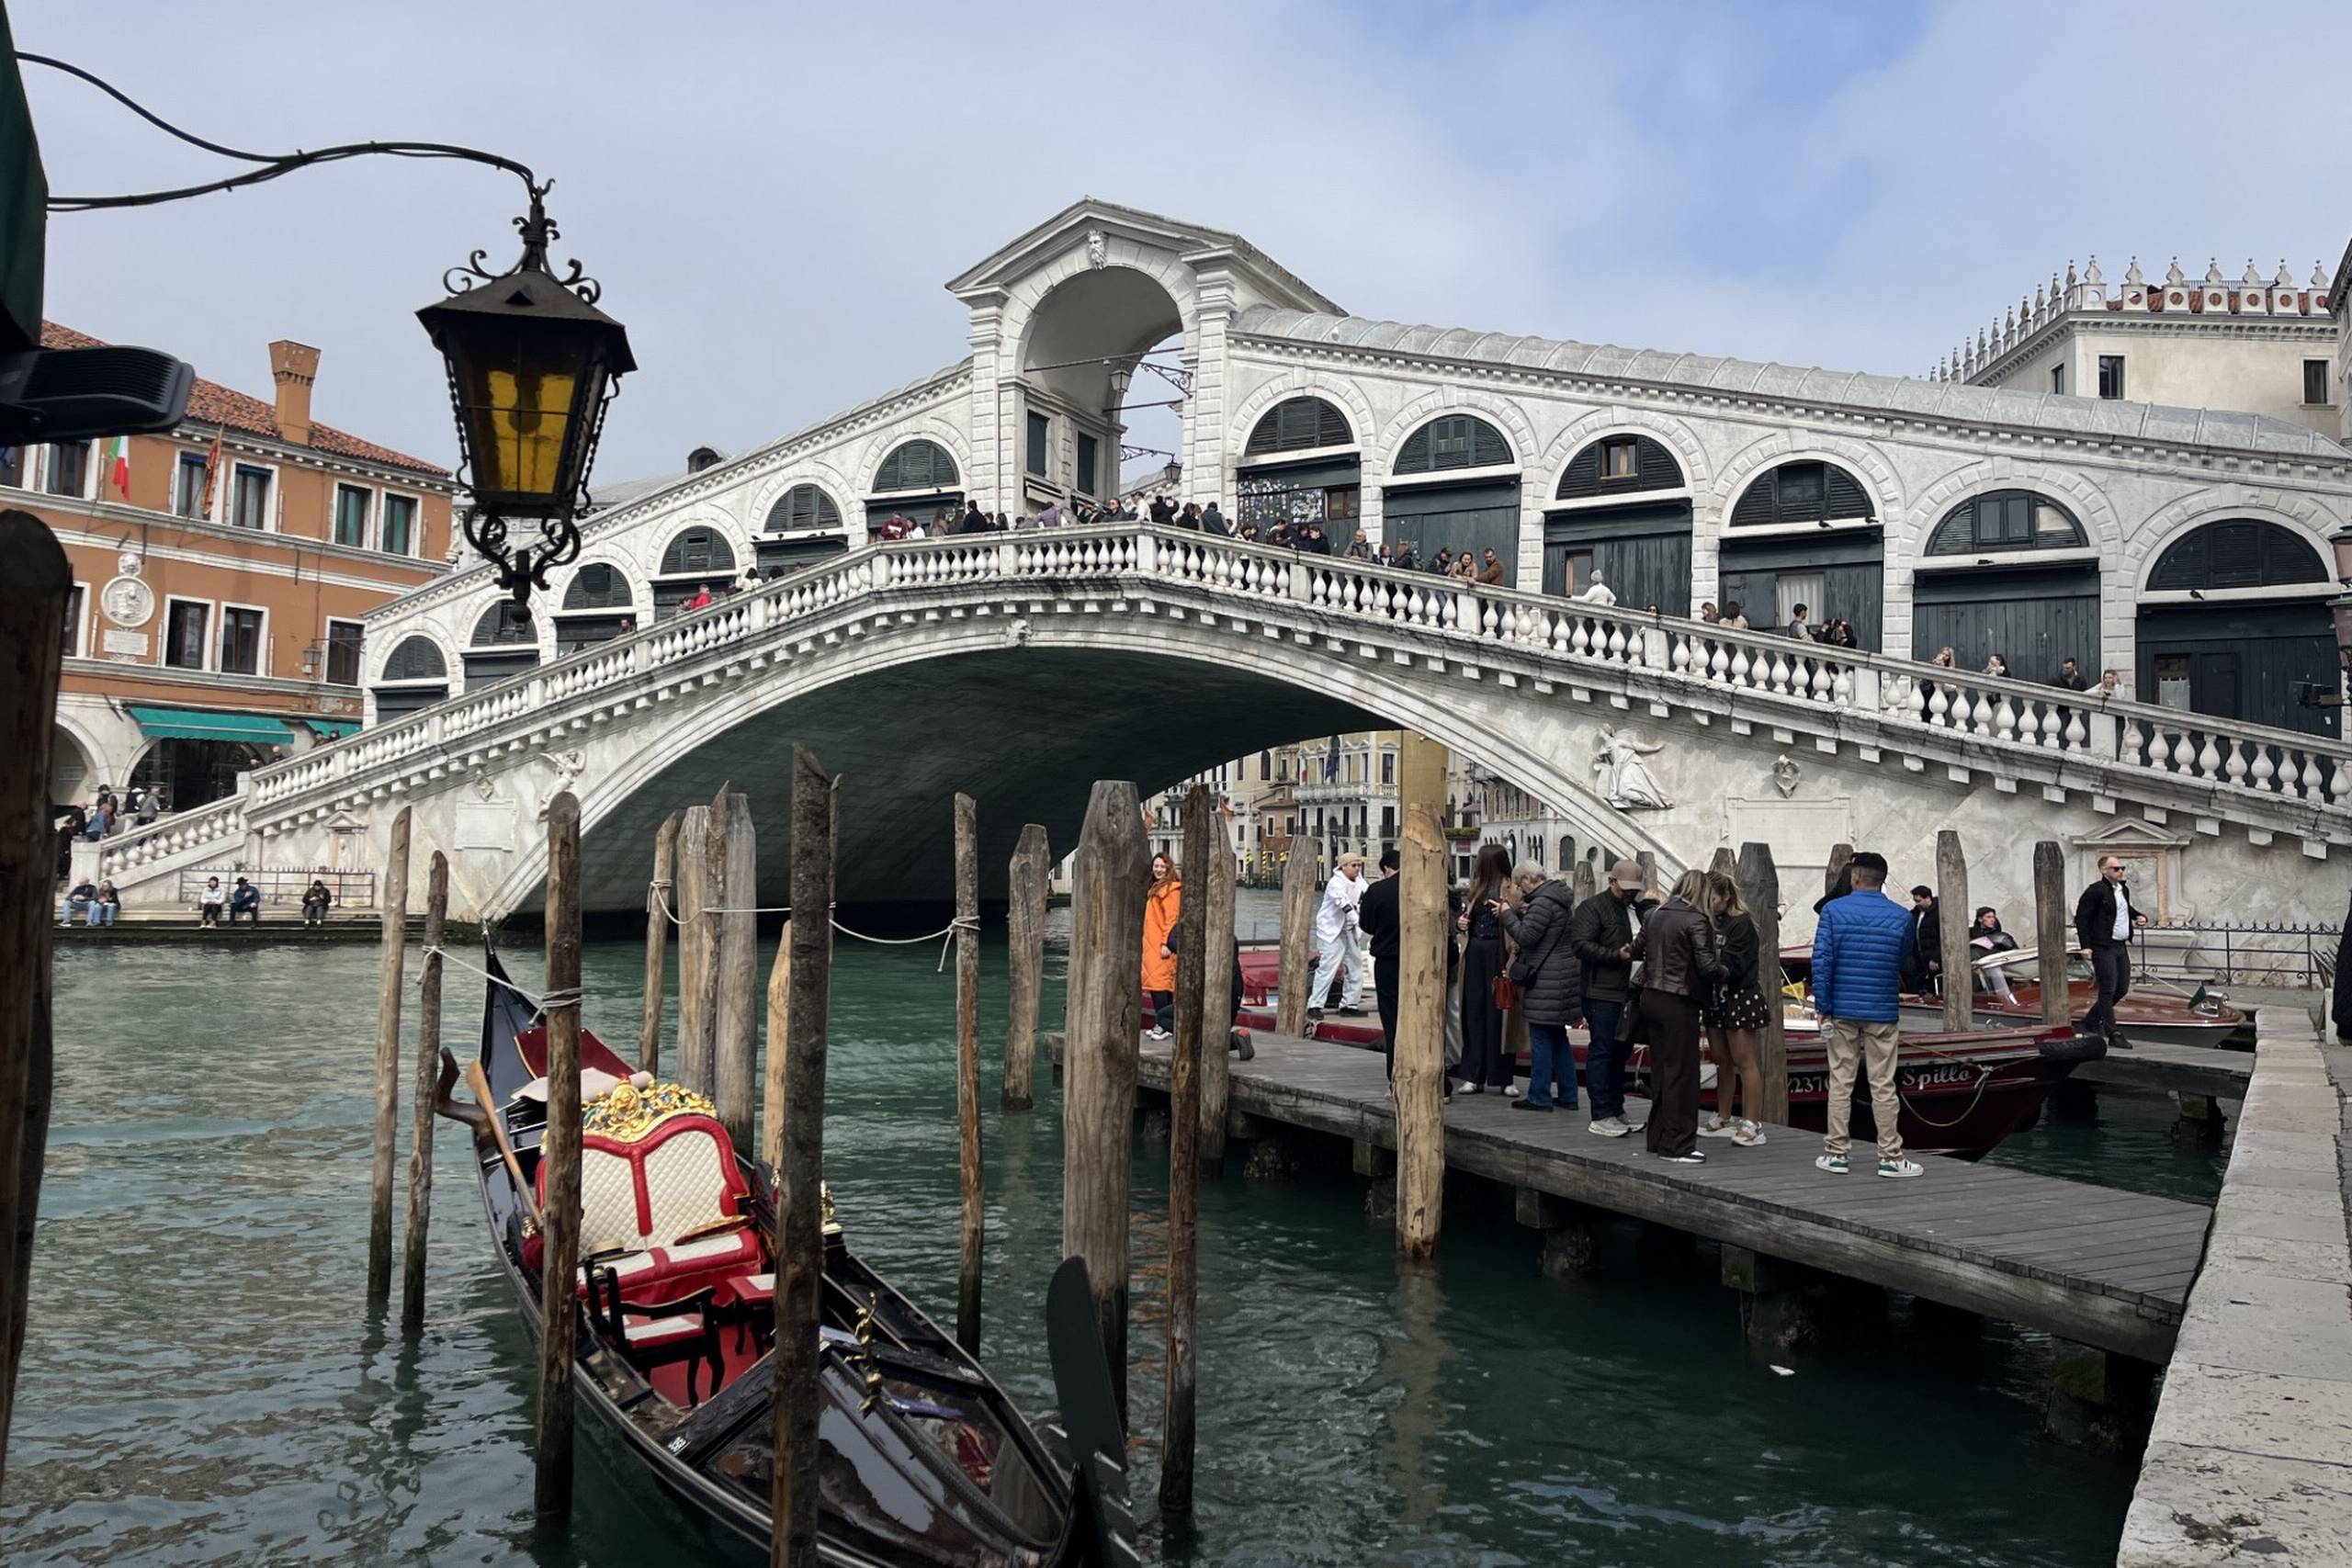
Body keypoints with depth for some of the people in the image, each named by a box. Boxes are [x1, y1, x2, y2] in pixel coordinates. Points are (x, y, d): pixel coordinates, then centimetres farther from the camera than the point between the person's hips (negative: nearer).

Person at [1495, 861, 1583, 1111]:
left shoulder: (1543, 902, -18)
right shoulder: (1561, 897, 13)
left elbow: (1526, 935, -19)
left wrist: (1507, 914, -7)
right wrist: (1521, 913, 8)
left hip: (1546, 979, -10)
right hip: (1564, 975, 10)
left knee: (1541, 1037, -3)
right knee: (1558, 1037, 15)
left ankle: (1539, 1097, 1)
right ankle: (1567, 1095, 20)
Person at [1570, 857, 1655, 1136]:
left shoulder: (1639, 909, 20)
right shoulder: (1592, 907, -3)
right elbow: (1580, 944, -14)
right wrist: (1616, 955, -20)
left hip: (1630, 994, 7)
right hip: (1603, 994, -7)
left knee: (1620, 1053, 13)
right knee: (1602, 1053, -5)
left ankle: (1616, 1112, 21)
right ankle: (1601, 1116, -2)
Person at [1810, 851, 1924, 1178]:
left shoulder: (1833, 910, -5)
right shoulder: (1900, 917, -2)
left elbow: (1821, 961, -9)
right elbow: (1905, 964, 9)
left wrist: (1822, 1007, -3)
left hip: (1842, 1012, 0)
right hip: (1883, 1014, 0)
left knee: (1840, 1082, 7)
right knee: (1883, 1086, 4)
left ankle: (1836, 1154, 10)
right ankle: (1890, 1158, 8)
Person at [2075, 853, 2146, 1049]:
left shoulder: (2124, 890, 13)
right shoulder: (2095, 891, -12)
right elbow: (2081, 918, -13)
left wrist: (2139, 916, 10)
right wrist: (2086, 946, -17)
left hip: (2121, 946, 9)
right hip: (2103, 948, -9)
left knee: (2122, 989, 12)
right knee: (2108, 990, -6)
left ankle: (2091, 1021, 28)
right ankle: (2114, 1036, -4)